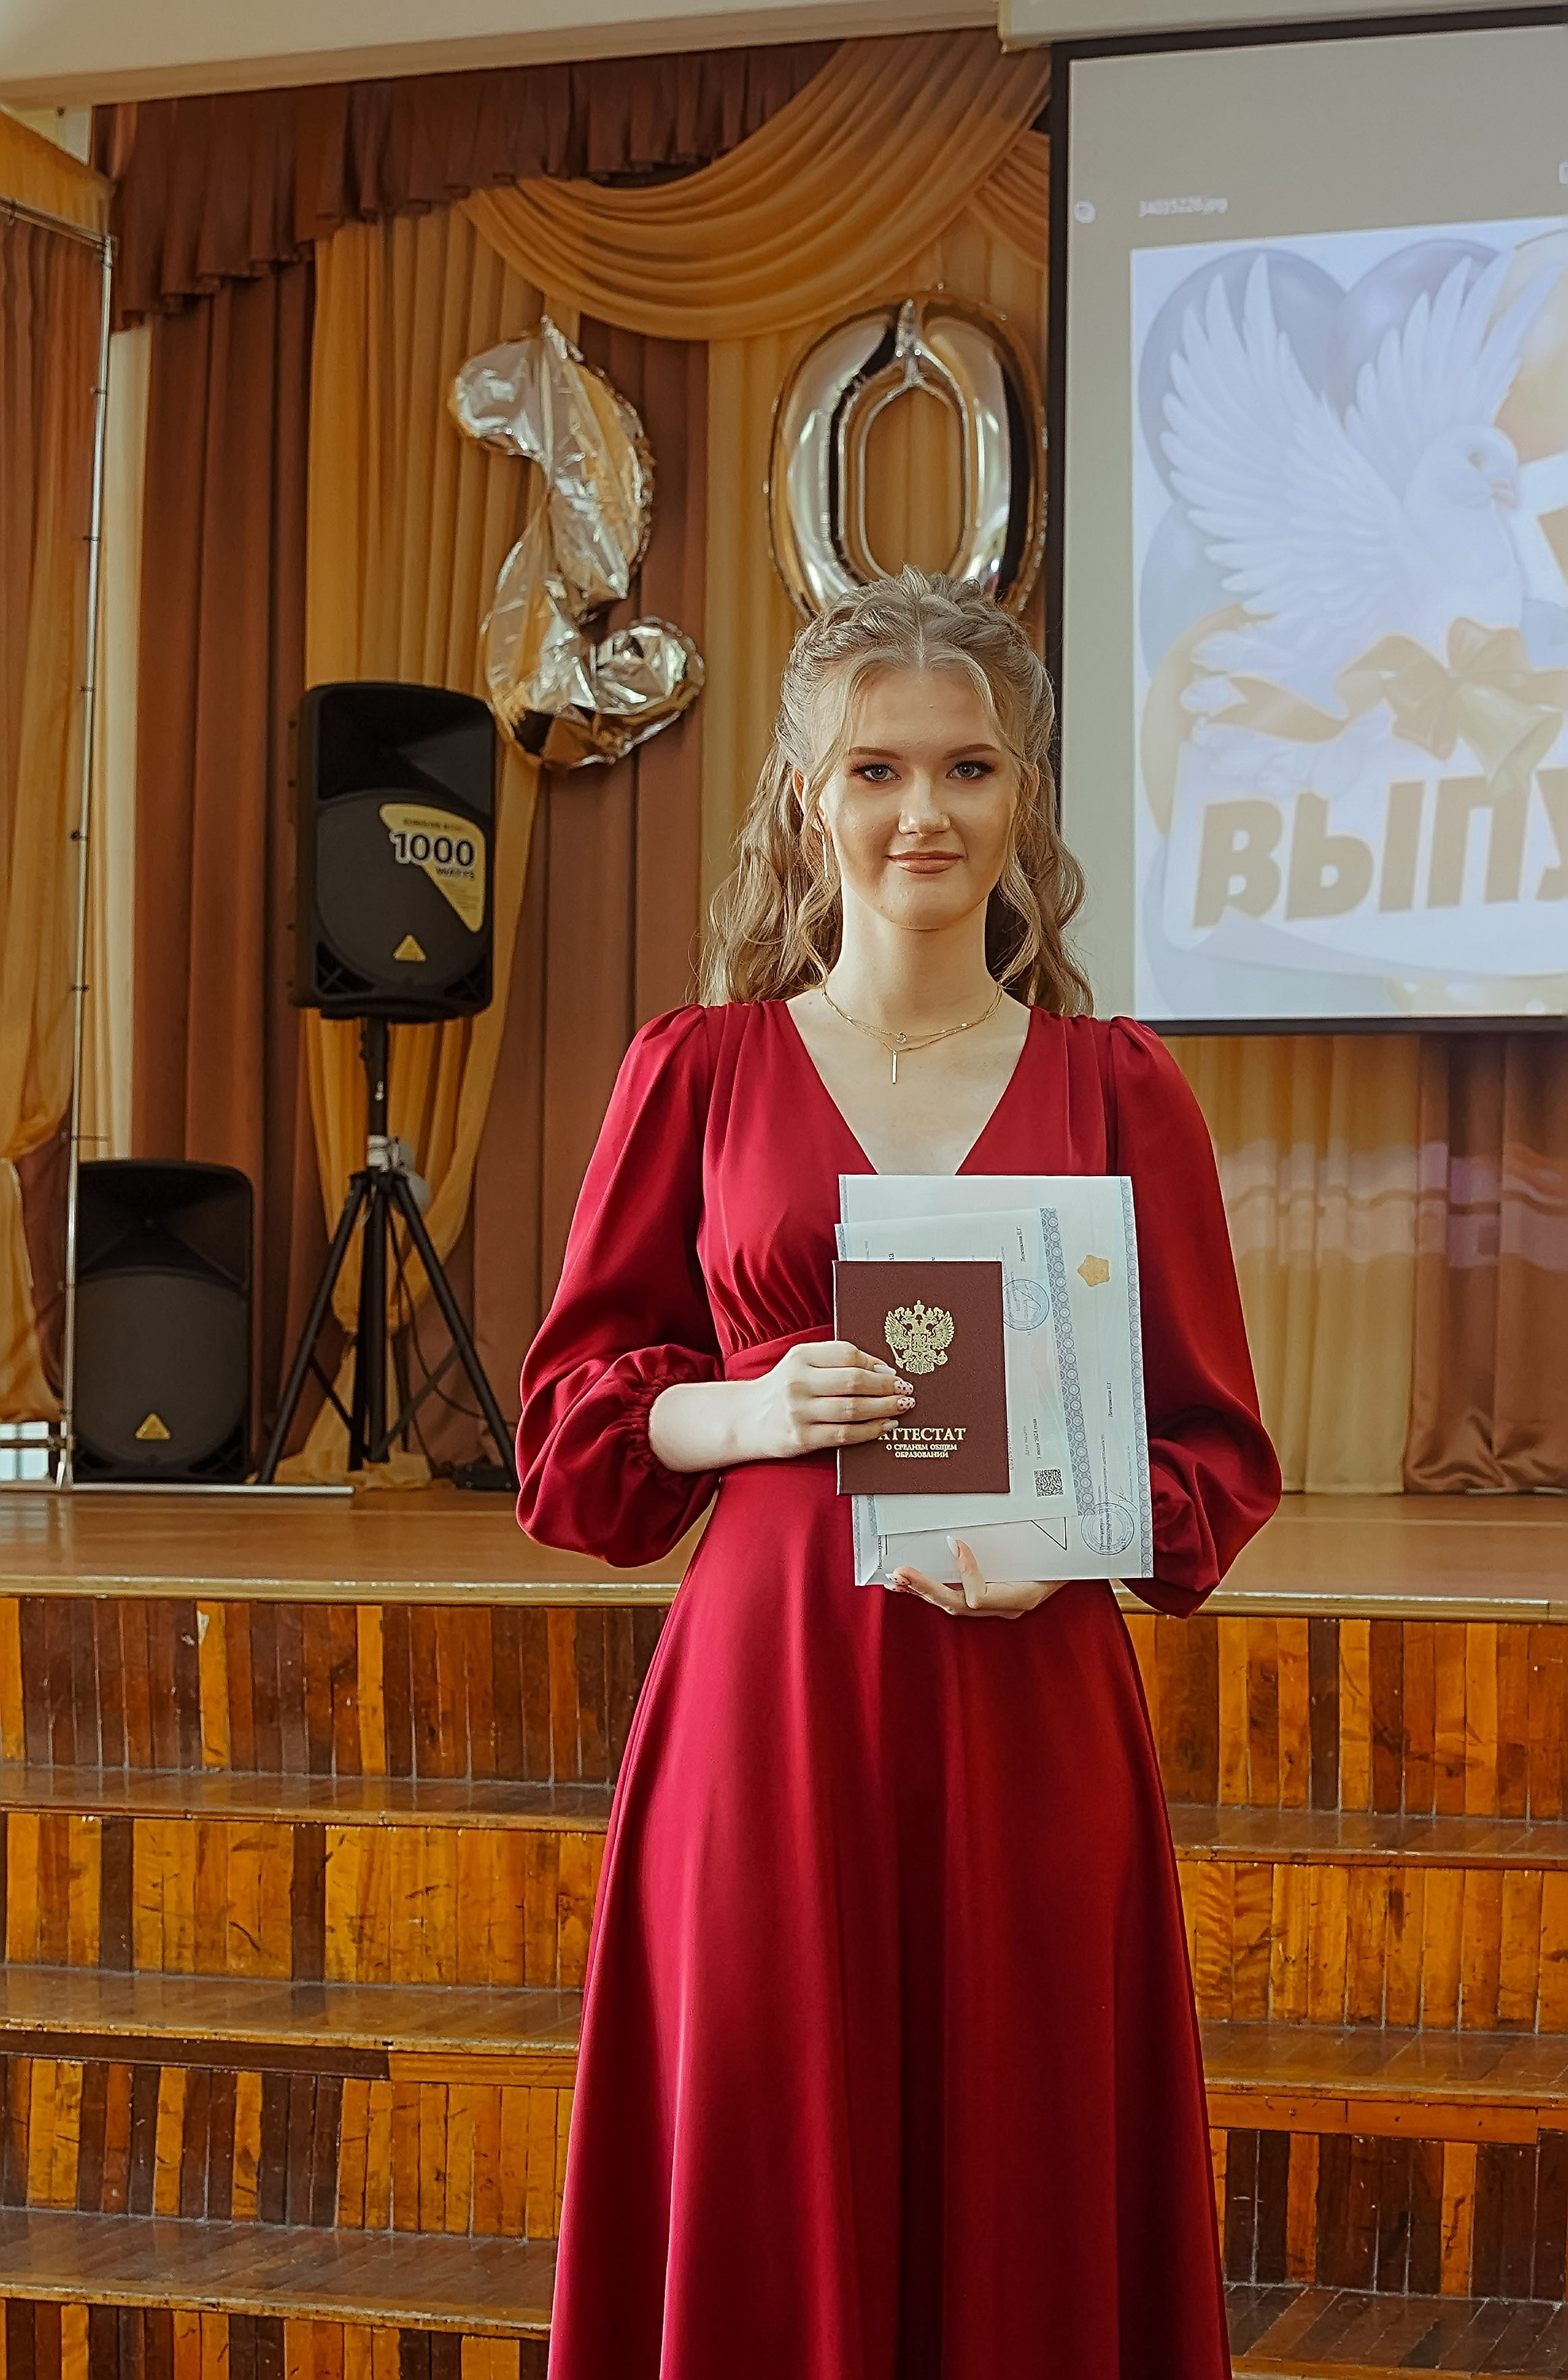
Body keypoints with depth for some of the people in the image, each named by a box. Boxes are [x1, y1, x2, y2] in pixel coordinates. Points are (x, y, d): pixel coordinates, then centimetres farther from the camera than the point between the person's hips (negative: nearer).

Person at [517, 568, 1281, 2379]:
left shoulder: (1116, 1090, 6)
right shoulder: (698, 1070, 5)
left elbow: (1215, 1444, 8)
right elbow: (573, 1415, 8)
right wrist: (750, 1411, -11)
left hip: (1031, 1707, 1)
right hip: (767, 1698, 0)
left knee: (1021, 2210, 6)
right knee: (767, 2219, 4)